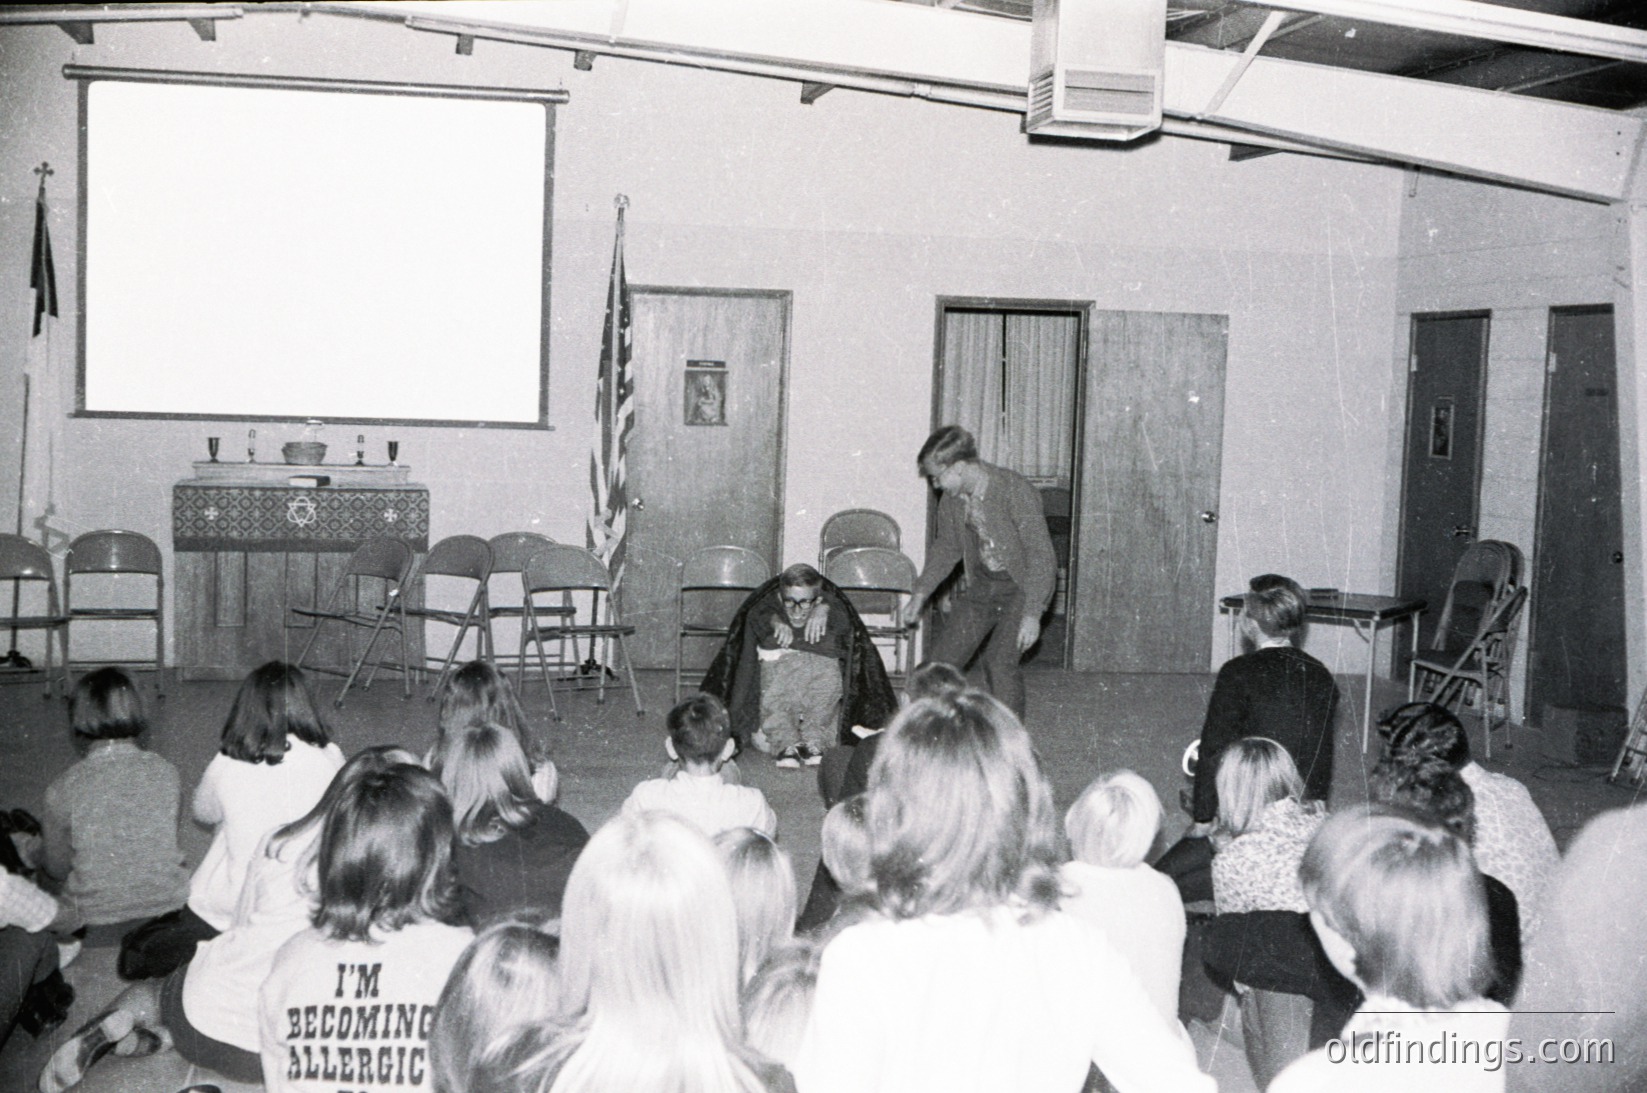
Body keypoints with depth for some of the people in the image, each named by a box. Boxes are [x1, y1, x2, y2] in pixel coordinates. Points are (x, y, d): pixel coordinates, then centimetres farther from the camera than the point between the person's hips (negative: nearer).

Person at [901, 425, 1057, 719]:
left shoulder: (1016, 492, -25)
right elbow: (946, 547, 15)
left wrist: (1032, 614, -27)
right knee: (941, 658, 2)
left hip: (1021, 587, -6)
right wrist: (921, 592, 9)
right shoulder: (953, 498, -3)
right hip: (979, 584, 6)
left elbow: (1041, 556, -24)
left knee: (1000, 661, -20)